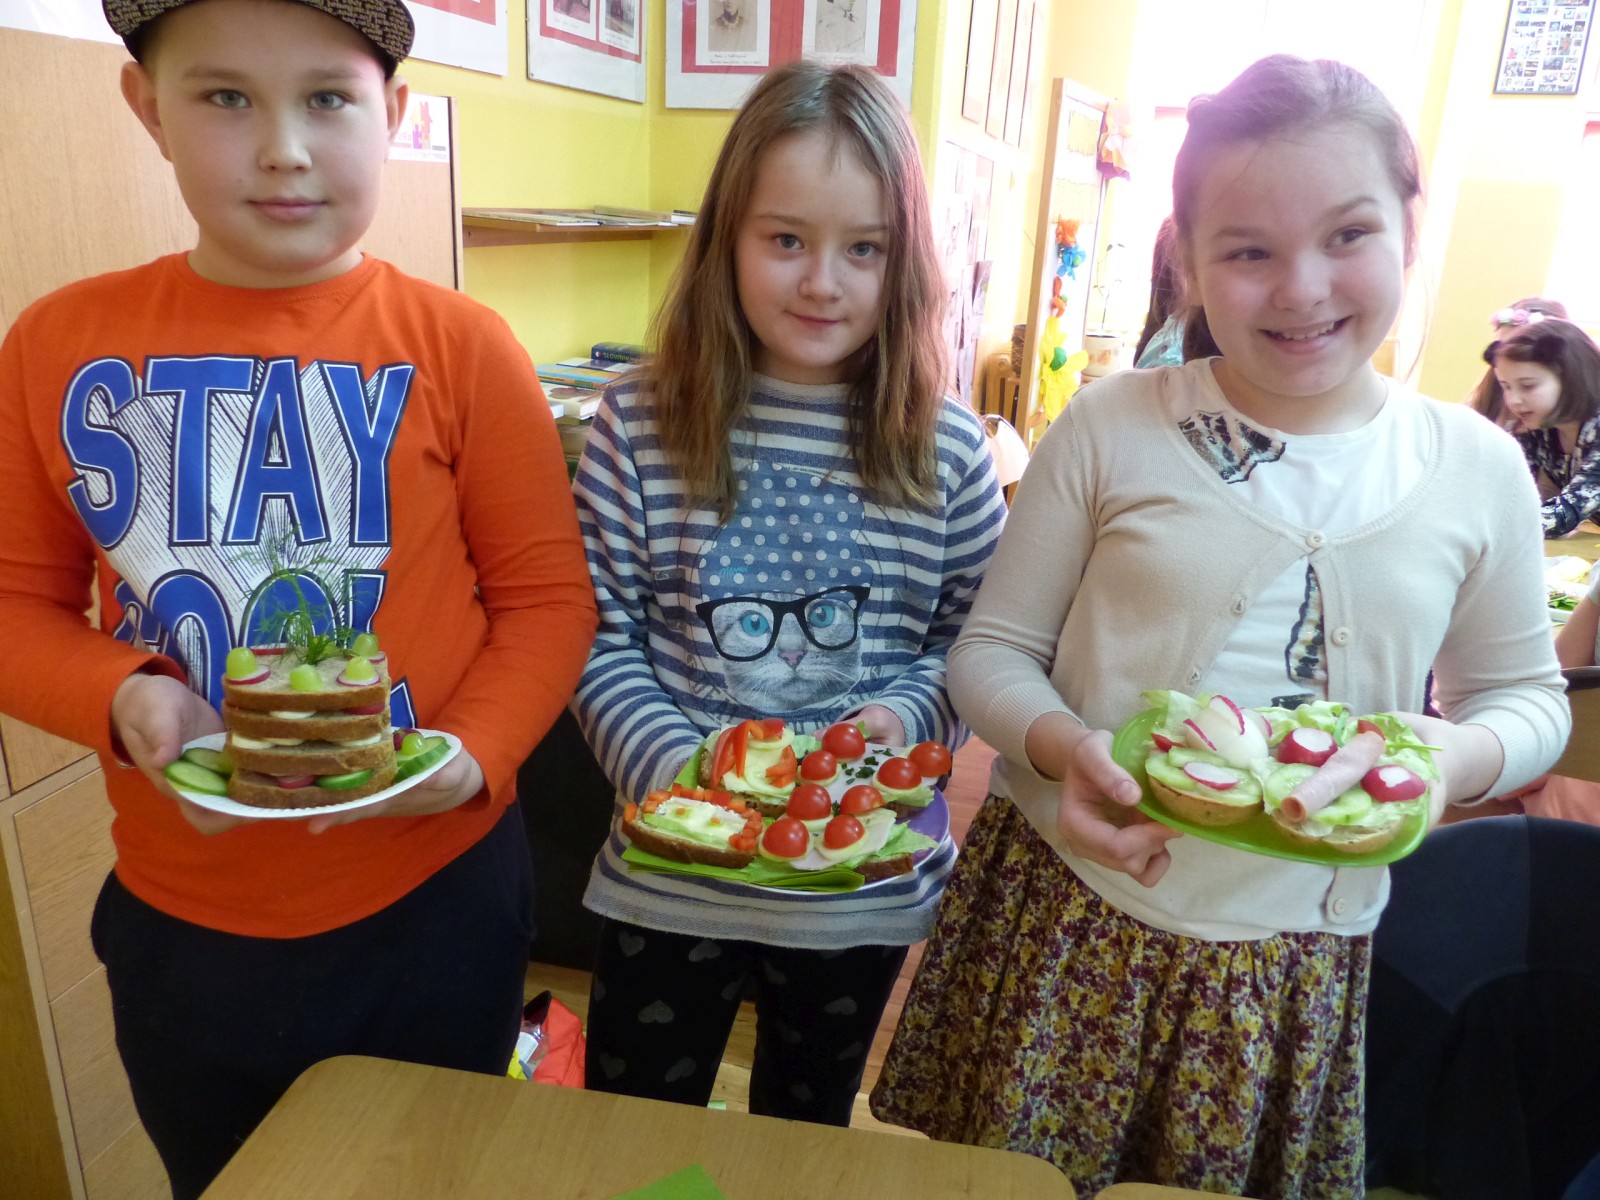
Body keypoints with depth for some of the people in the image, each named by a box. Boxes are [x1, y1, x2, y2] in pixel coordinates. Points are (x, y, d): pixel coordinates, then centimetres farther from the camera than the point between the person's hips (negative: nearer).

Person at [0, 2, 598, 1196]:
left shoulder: (461, 346, -12)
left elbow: (548, 597, -7)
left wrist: (474, 757, -22)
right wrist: (118, 699, -16)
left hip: (432, 903, -2)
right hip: (179, 923, 3)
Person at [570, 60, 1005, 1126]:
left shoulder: (950, 449, -8)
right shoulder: (640, 430, -10)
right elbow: (600, 639, -8)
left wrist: (904, 717, -20)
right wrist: (672, 768, -22)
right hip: (669, 874, 0)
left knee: (806, 1135, 28)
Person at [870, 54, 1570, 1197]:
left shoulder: (1481, 470, -1)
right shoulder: (1111, 429, -8)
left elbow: (1528, 693, 11)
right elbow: (992, 650, -3)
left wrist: (1459, 755, -12)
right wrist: (1065, 747, -23)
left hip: (1294, 959, 2)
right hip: (1063, 920, -1)